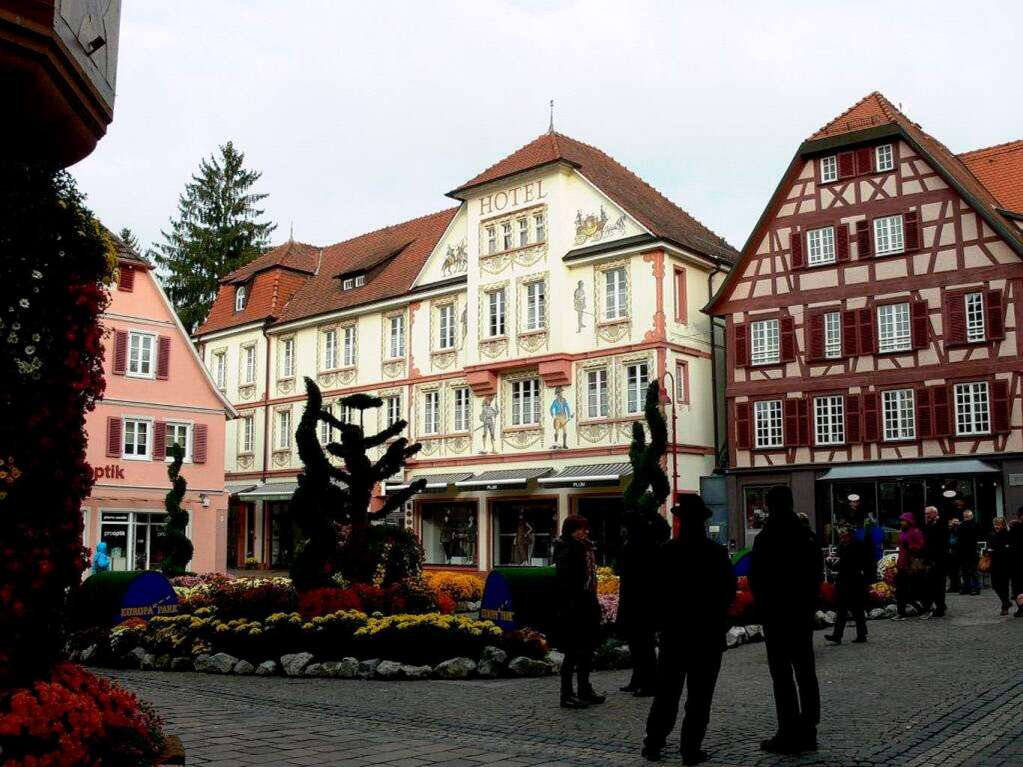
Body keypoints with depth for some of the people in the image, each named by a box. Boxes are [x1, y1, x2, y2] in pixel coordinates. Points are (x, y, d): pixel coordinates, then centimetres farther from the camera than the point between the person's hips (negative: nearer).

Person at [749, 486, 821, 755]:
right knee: (805, 672, 13)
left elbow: (755, 579, -11)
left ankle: (789, 734, -3)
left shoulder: (766, 538, -14)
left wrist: (762, 606, 4)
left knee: (782, 675, -3)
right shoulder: (806, 536, 7)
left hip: (776, 614, -7)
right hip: (803, 613, 7)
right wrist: (809, 605, 17)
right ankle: (808, 730, 19)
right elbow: (816, 575, 12)